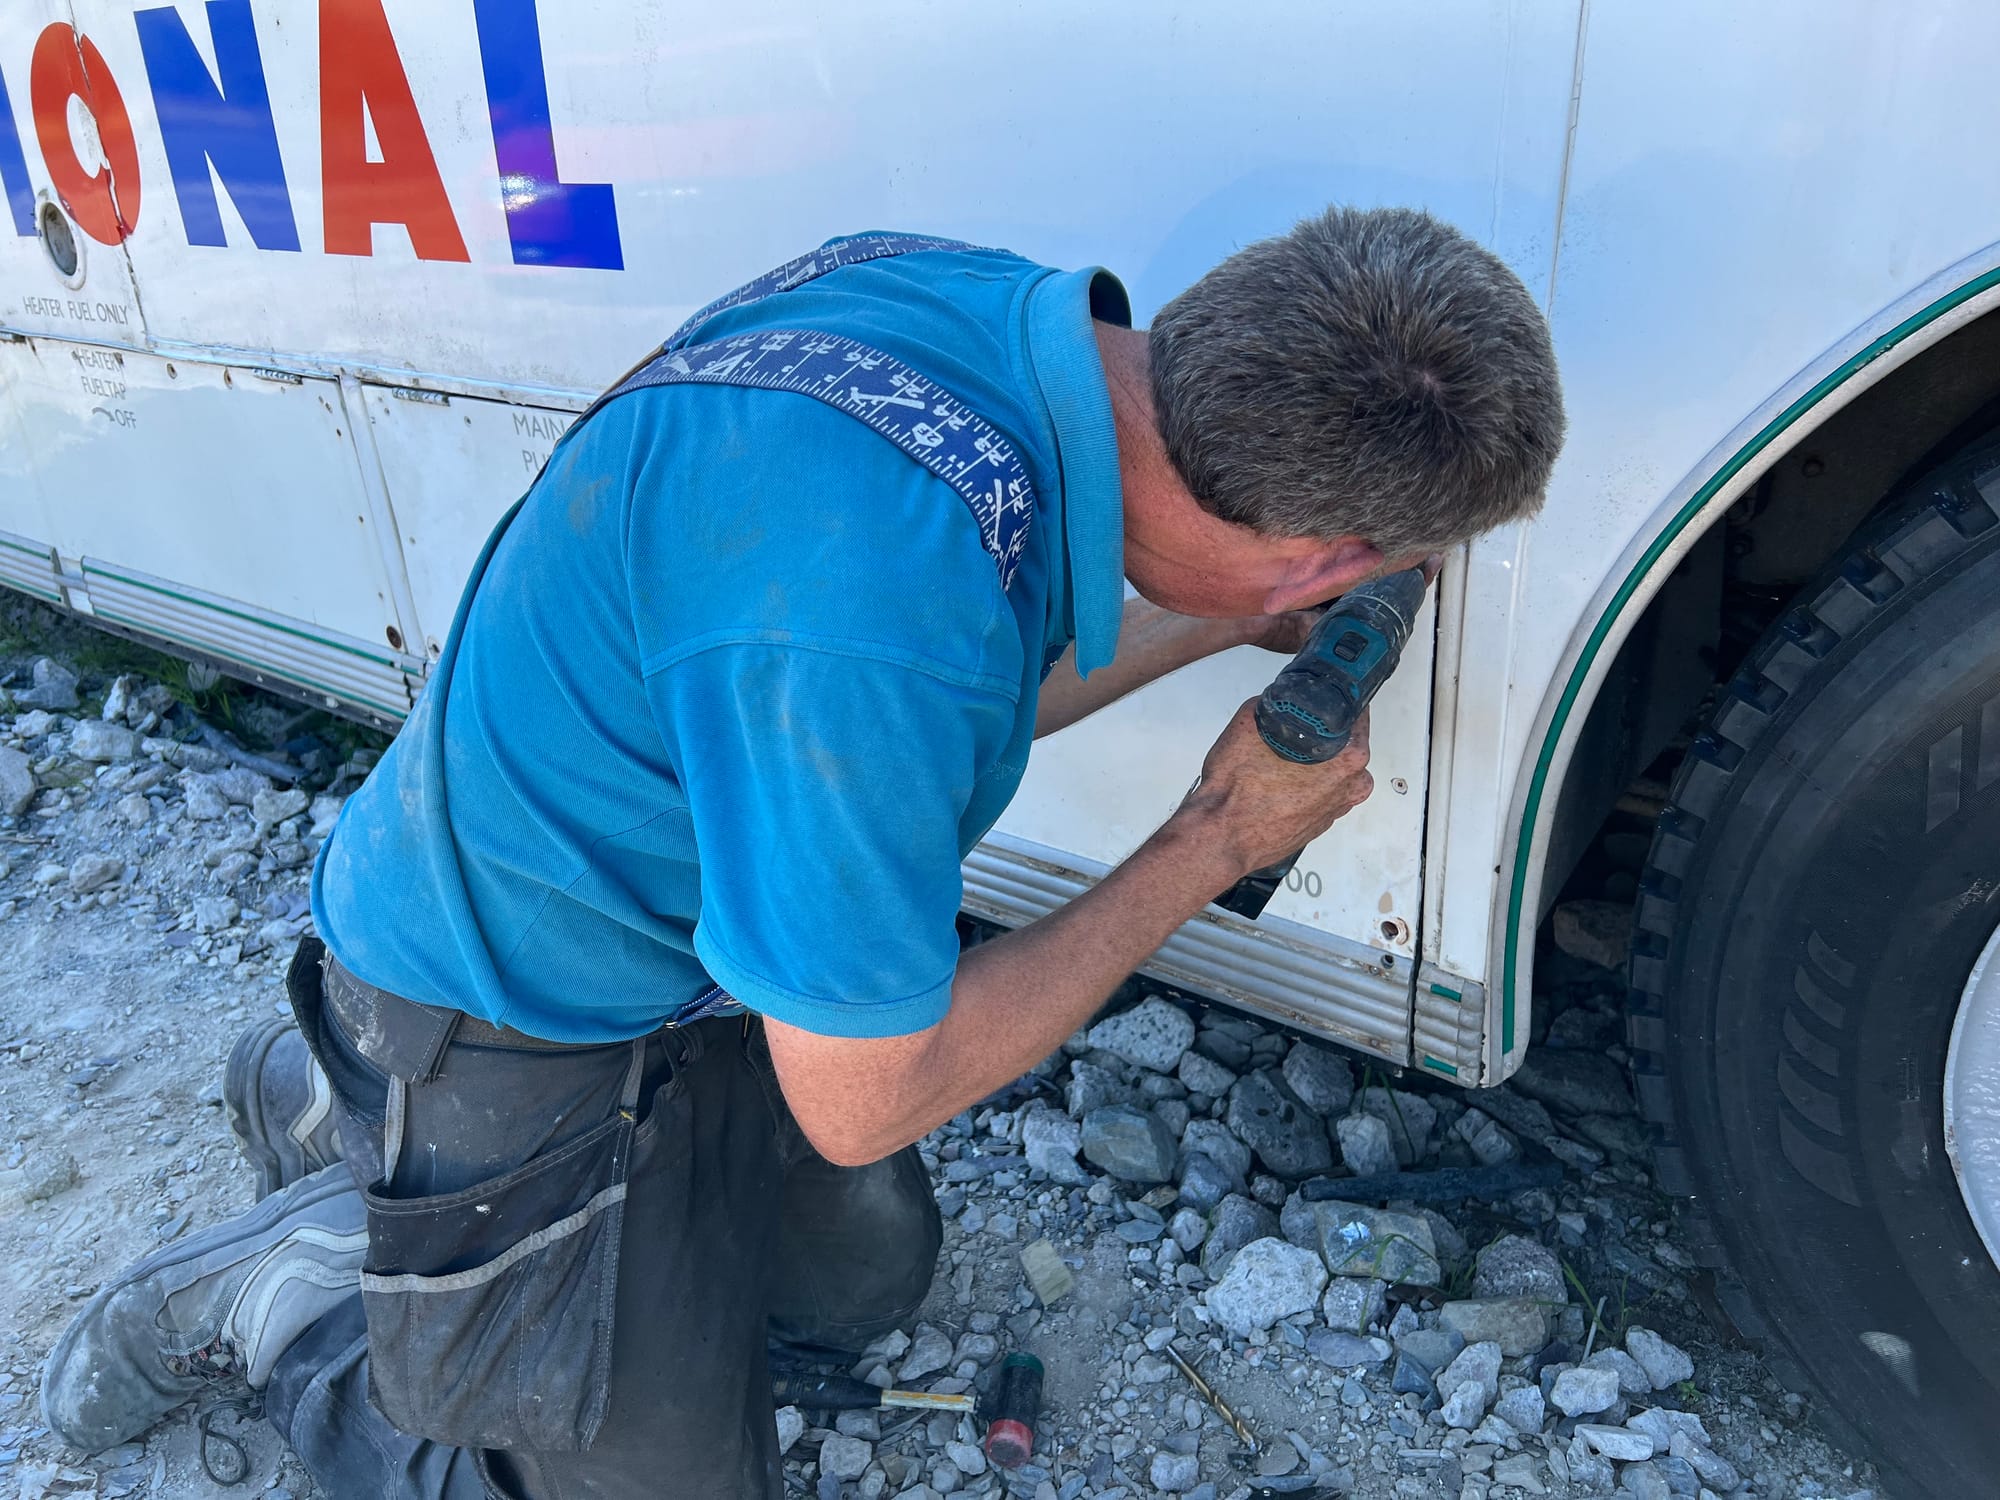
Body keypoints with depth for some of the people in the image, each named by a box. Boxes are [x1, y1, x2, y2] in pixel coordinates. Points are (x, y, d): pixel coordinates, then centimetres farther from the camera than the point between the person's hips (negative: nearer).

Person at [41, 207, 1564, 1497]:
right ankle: (283, 1291, 17)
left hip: (690, 937, 8)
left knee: (867, 1280, 24)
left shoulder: (992, 309, -13)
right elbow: (863, 1104, -25)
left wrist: (1206, 627, 3)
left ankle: (344, 1103, 30)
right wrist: (1211, 844, -17)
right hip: (516, 1036, -8)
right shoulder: (878, 588, -41)